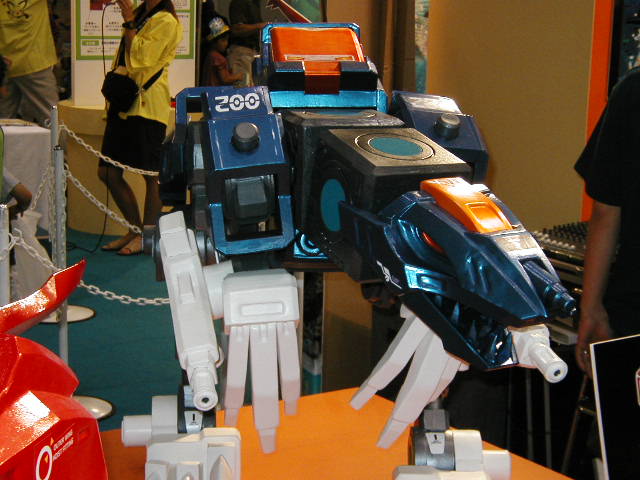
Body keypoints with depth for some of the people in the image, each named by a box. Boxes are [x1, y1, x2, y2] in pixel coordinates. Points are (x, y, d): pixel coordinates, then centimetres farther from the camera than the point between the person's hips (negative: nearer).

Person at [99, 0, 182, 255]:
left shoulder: (166, 21, -7)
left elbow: (140, 57, -16)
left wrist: (129, 22, -10)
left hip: (147, 105, -9)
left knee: (151, 175, -1)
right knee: (108, 173, 9)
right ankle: (135, 228, 22)